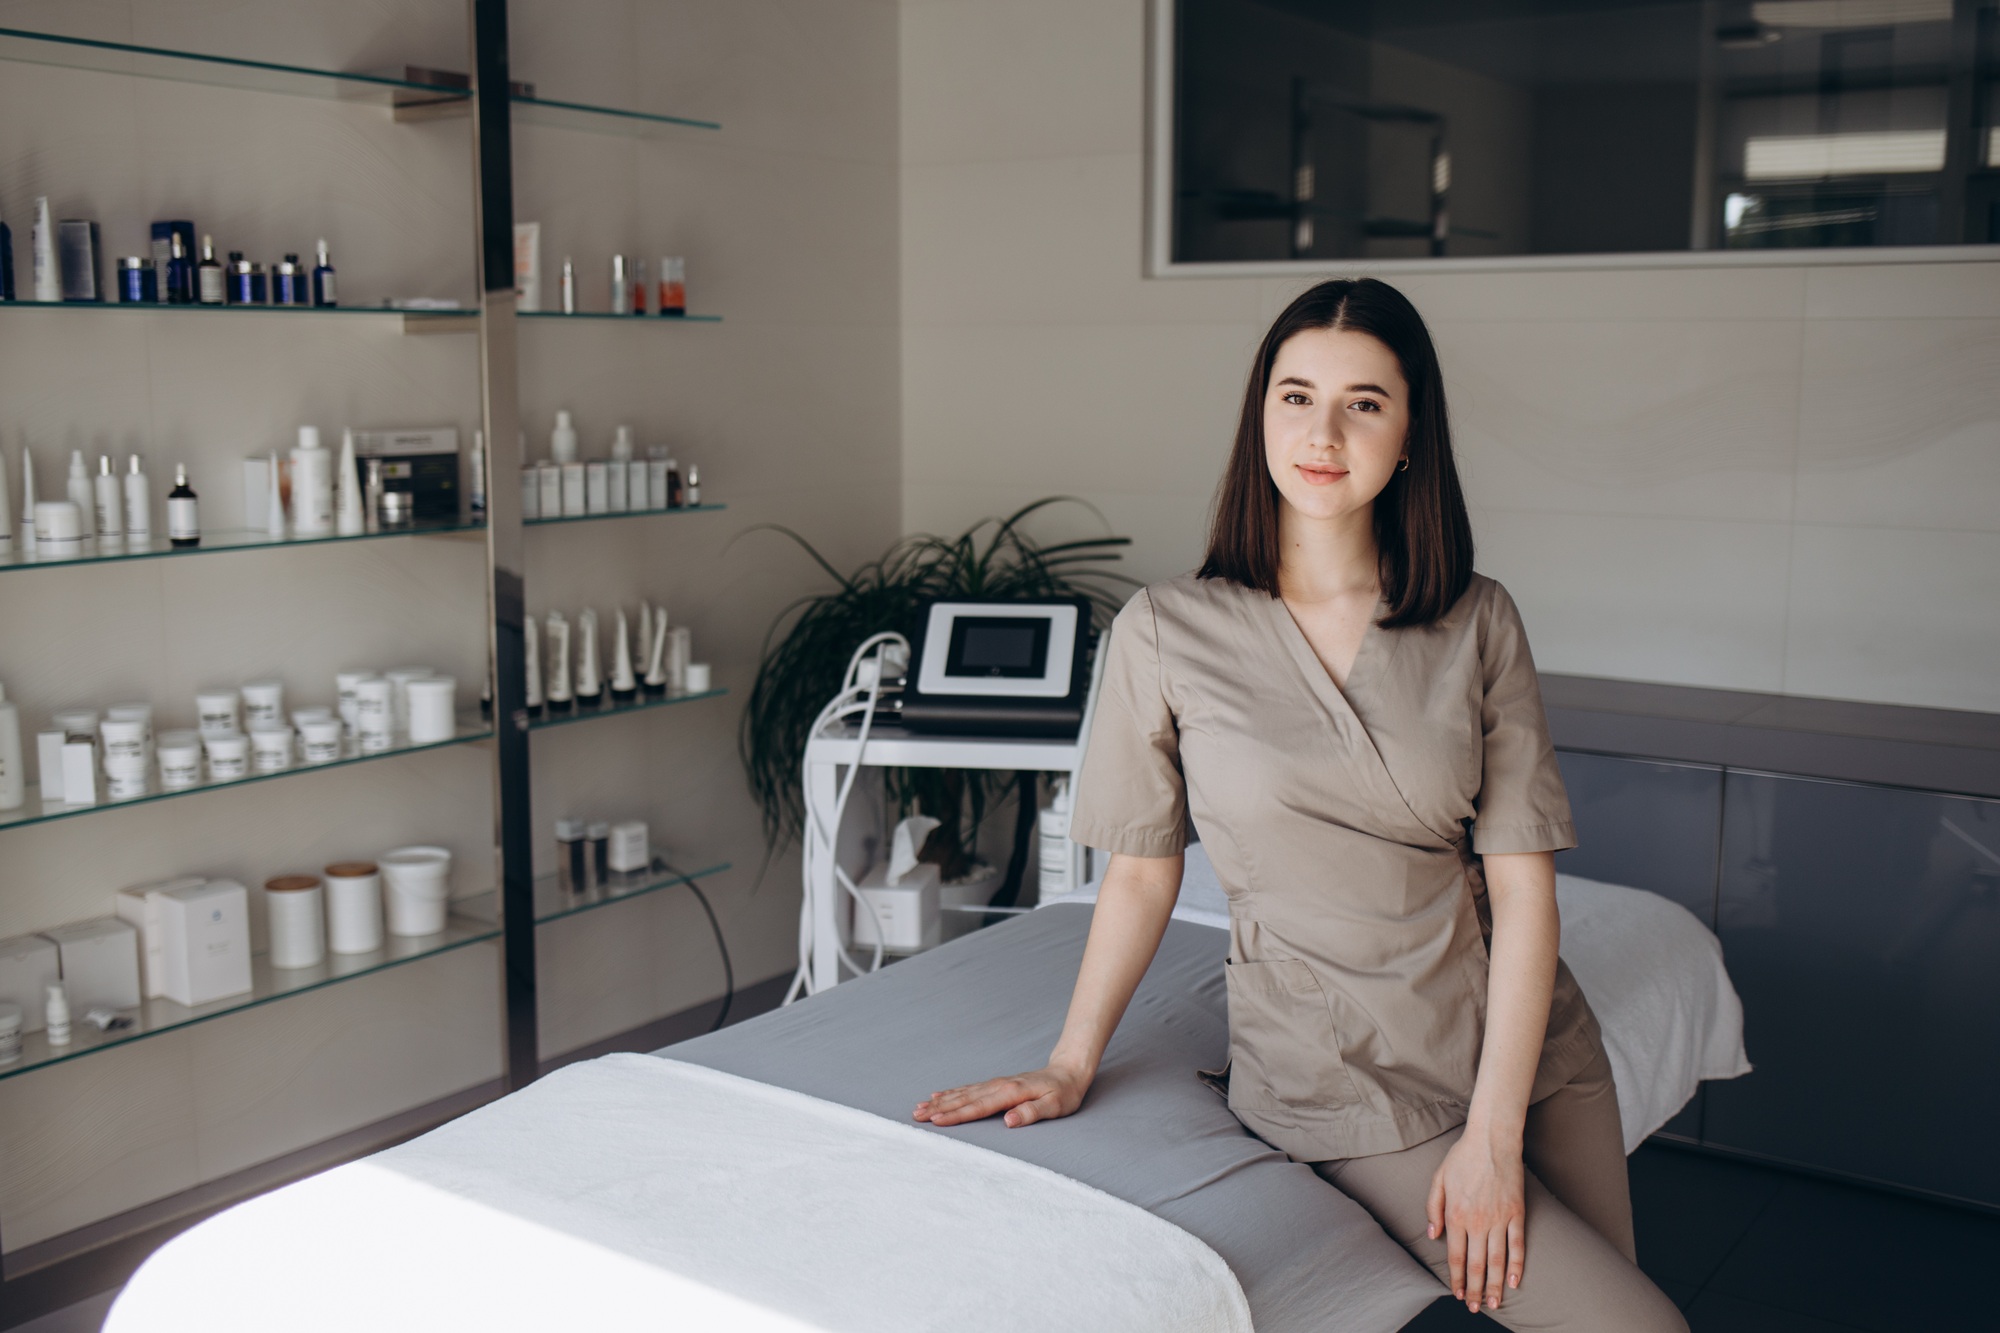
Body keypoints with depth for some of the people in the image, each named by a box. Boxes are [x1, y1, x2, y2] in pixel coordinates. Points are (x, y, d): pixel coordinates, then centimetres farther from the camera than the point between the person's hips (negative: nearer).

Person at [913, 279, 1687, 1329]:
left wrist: (1494, 1131, -12)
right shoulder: (1169, 631, -9)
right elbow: (1142, 871, 0)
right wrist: (1069, 1065, 2)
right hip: (1341, 1074, -3)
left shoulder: (1479, 624, -3)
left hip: (1520, 1042, 3)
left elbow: (1523, 884, -6)